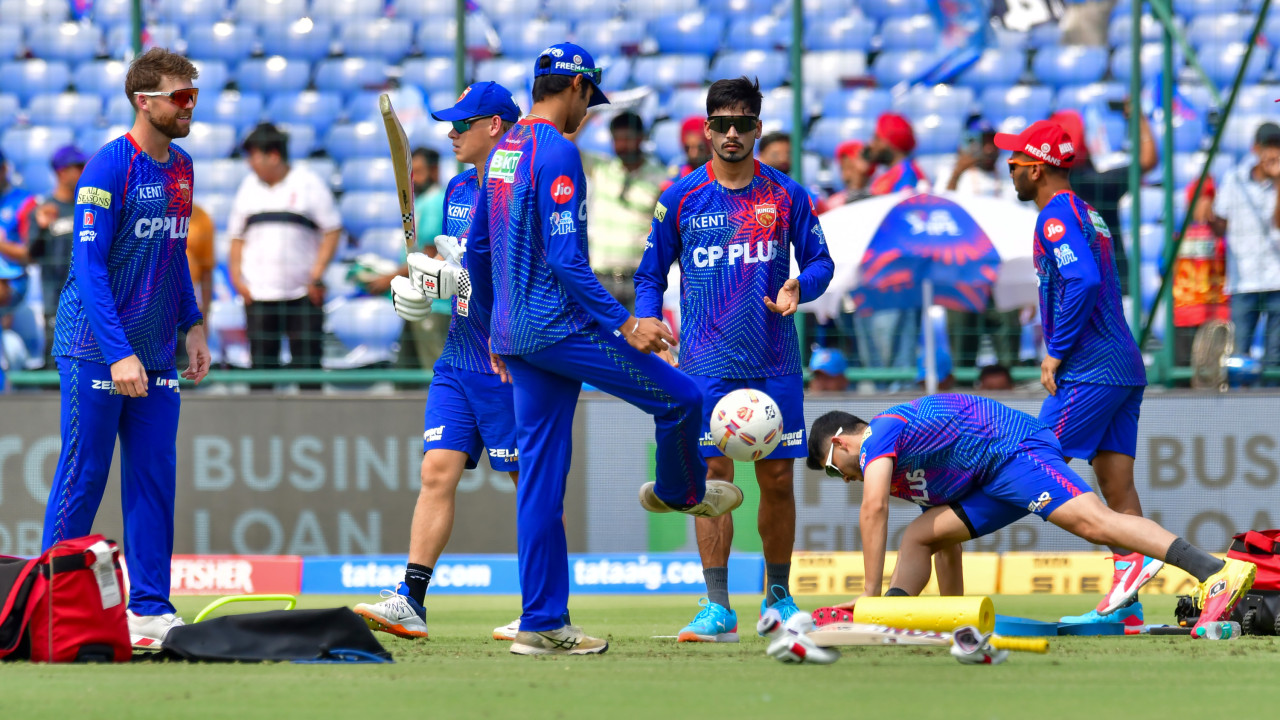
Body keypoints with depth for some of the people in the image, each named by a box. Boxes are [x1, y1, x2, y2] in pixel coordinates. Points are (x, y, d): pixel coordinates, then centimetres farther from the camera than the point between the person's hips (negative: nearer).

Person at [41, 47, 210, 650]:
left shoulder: (181, 168, 10)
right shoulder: (109, 168, -14)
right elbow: (88, 266, -18)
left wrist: (192, 324, 12)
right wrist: (119, 354, -24)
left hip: (156, 354, 7)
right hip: (96, 351, -7)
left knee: (155, 480, 5)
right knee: (82, 480, -2)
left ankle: (150, 609, 9)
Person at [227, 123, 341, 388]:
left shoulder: (308, 184, 1)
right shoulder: (249, 186, 13)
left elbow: (332, 231, 1)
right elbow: (237, 236, 18)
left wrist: (317, 275, -8)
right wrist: (236, 277, 5)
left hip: (303, 294, -3)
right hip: (258, 295, 3)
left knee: (307, 363, -4)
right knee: (261, 364, 0)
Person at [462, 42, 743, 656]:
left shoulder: (503, 152, 15)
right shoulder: (557, 152, -14)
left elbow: (476, 249, 21)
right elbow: (565, 258, -21)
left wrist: (494, 332, 29)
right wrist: (624, 323, -22)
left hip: (514, 332, 10)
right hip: (560, 325, -10)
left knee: (541, 474, 8)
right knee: (680, 397, 4)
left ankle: (543, 624, 6)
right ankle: (679, 492, 31)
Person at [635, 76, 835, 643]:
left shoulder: (785, 195, 4)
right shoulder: (681, 198, 4)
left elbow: (820, 261, 10)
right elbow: (650, 276, 10)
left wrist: (798, 287, -13)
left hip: (775, 362, 1)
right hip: (706, 363, -1)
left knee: (778, 478, 4)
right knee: (713, 476, -7)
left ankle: (778, 597, 19)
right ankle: (718, 607, -6)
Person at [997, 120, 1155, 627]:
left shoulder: (1057, 216, -9)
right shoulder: (1088, 214, 21)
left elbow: (1083, 281, -23)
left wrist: (1057, 352, -17)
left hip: (1091, 371, -9)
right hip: (1125, 367, 9)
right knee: (1117, 485, 5)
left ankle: (1135, 555, -17)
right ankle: (1125, 604, 2)